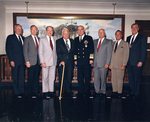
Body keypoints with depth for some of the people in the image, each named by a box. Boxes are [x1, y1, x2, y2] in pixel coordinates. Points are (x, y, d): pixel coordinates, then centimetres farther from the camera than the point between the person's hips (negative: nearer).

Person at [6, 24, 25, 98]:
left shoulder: (23, 38, 16)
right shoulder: (10, 37, 2)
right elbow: (8, 49, -4)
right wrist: (11, 60, -12)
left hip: (22, 61, 4)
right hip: (15, 61, -4)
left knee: (22, 77, 6)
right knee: (15, 78, 2)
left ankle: (22, 92, 14)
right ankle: (17, 93, 10)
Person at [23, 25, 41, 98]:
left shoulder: (39, 39, 15)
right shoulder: (27, 39, 0)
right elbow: (25, 51, -3)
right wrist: (27, 61, -11)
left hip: (38, 61, 4)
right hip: (31, 62, -4)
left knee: (36, 78, 8)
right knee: (31, 78, 1)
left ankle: (35, 92, 16)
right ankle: (30, 93, 12)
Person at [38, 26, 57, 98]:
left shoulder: (54, 40, 14)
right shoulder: (42, 40, 2)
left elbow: (55, 51, 14)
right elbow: (40, 52, -2)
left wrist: (56, 60, 5)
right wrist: (42, 62, -11)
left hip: (53, 62, 4)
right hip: (46, 62, -3)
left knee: (52, 77, 6)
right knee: (45, 78, 1)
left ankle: (51, 91, 14)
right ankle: (45, 92, 9)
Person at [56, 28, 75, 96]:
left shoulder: (72, 41, 14)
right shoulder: (58, 41, 4)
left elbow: (73, 51, 14)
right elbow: (58, 53, -3)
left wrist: (74, 60, 2)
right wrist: (61, 60, -12)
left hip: (70, 62, 2)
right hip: (61, 62, -2)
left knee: (69, 77, 1)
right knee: (62, 77, 2)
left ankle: (68, 91, 12)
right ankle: (63, 92, 12)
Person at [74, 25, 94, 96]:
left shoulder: (89, 38, 4)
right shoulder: (76, 39, 16)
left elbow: (91, 49, 0)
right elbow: (75, 50, 17)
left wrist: (91, 59, -7)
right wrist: (75, 59, 10)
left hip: (87, 61, -3)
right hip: (79, 62, 4)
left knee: (87, 77, 1)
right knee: (80, 77, 6)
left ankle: (86, 92, 12)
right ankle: (80, 92, 15)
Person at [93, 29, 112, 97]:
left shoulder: (108, 42, 2)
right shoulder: (95, 42, 16)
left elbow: (109, 54, -4)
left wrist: (107, 63, -11)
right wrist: (93, 61, 8)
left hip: (103, 64, -4)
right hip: (95, 64, 4)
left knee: (103, 78, 2)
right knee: (96, 78, 5)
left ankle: (103, 92, 14)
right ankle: (97, 91, 16)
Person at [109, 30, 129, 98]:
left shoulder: (125, 44, 1)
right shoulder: (113, 44, 16)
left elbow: (126, 55, -4)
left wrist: (124, 65, -12)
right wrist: (110, 64, 8)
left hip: (120, 65, -4)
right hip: (113, 65, 5)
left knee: (120, 79, 0)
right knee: (113, 79, 6)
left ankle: (119, 92, 10)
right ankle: (114, 91, 17)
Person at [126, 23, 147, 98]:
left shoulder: (142, 38, -2)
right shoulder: (128, 38, 14)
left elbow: (144, 51, -5)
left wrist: (141, 61, -12)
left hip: (137, 62, -5)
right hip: (129, 62, 5)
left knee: (137, 78, 4)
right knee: (130, 78, 11)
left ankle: (136, 93, 16)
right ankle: (131, 92, 24)